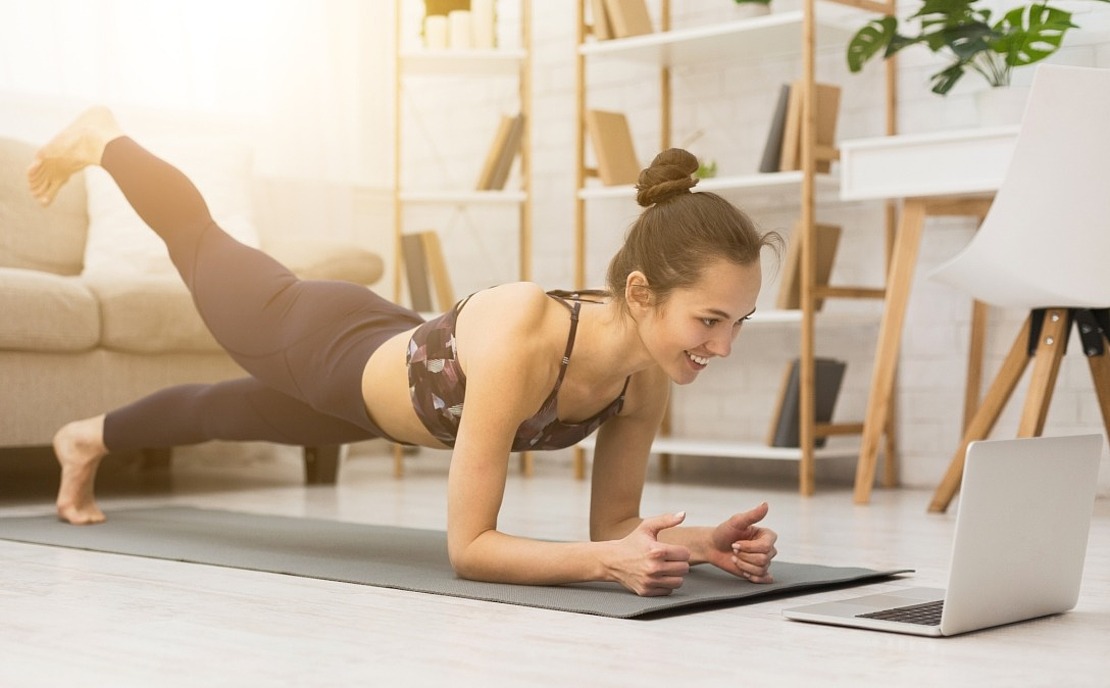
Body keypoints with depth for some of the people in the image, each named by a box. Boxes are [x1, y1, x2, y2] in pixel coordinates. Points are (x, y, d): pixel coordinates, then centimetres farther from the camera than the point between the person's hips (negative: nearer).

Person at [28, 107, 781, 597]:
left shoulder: (648, 374, -27)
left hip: (385, 376, 5)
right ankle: (101, 141, 58)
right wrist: (606, 561, -55)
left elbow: (614, 520, -15)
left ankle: (92, 438, 67)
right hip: (322, 346, -5)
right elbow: (468, 546, -43)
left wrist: (700, 542, -34)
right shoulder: (520, 337, -47)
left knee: (226, 412, 34)